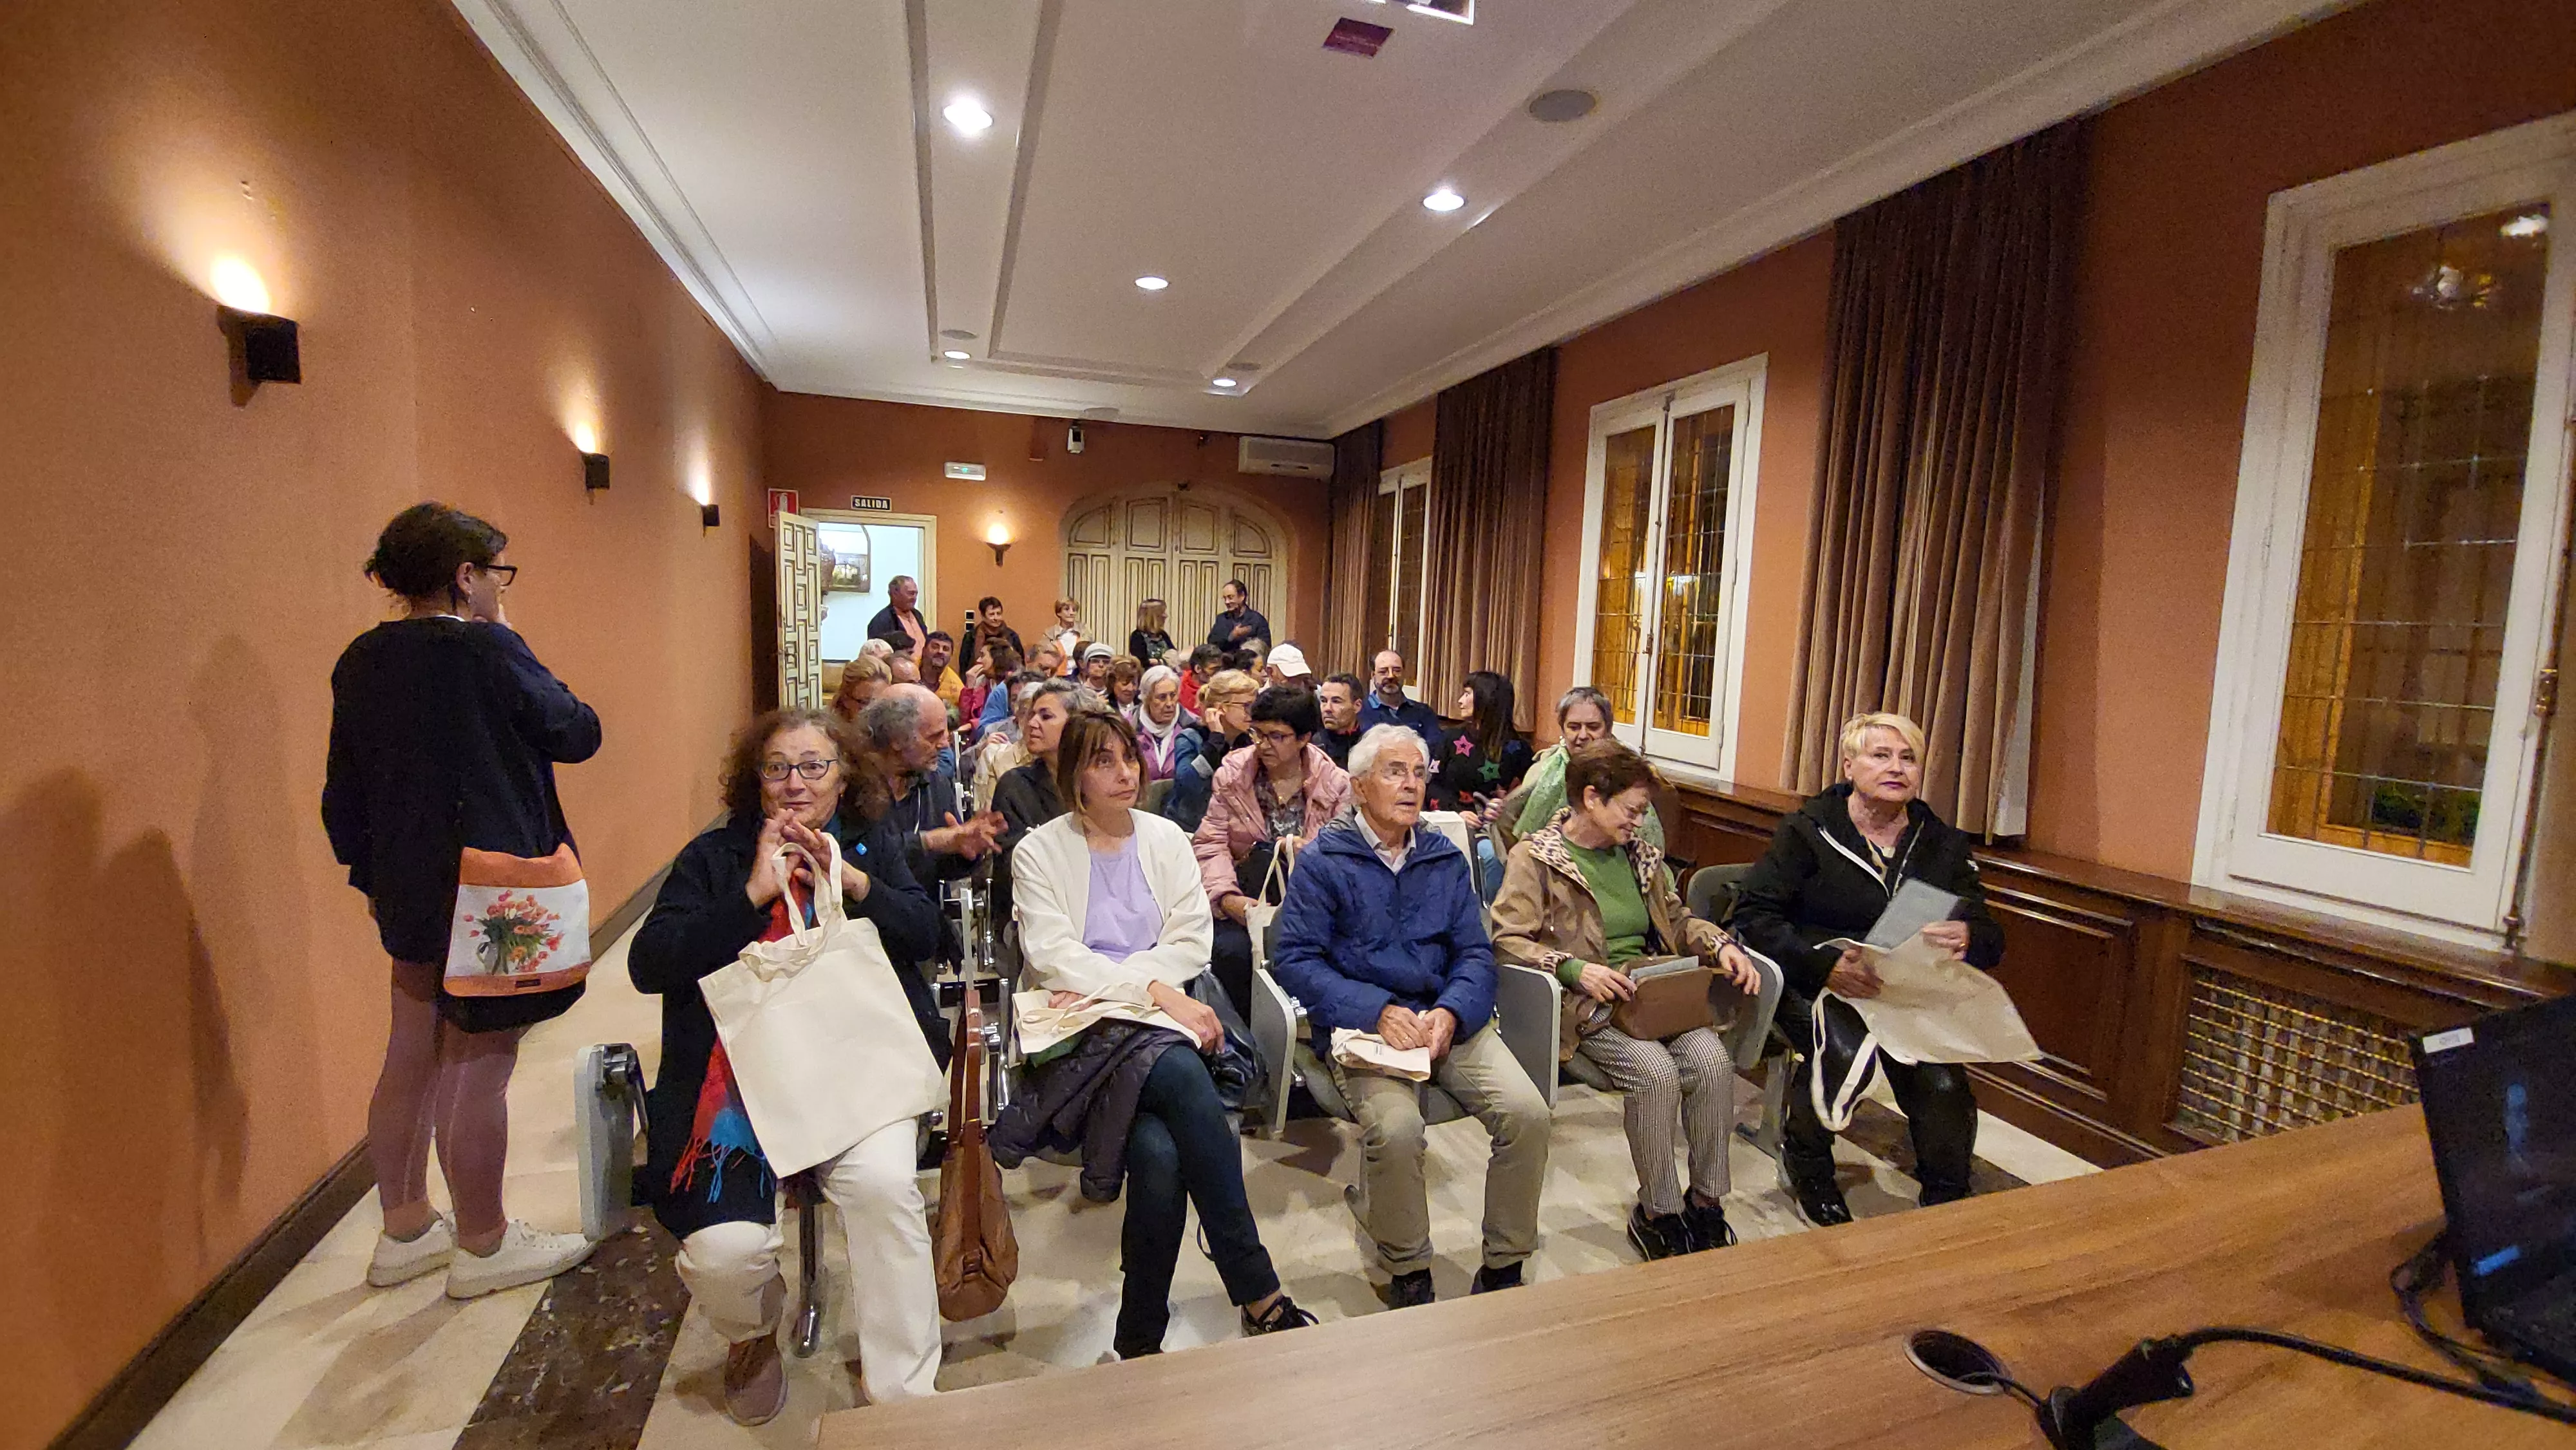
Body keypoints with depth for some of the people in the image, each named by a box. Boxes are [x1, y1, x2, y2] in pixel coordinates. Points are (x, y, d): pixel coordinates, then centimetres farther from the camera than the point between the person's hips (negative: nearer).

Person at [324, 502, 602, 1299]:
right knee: (477, 1074, 4)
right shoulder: (489, 654, -18)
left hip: (409, 896, 8)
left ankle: (405, 1231, 35)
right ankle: (484, 1247, 19)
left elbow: (344, 789, 12)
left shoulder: (362, 660, 6)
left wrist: (372, 876, 22)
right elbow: (579, 735, -8)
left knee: (411, 1059, 19)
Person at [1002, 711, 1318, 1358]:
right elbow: (1053, 957, -9)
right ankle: (1260, 1296, -26)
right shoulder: (1039, 853, 4)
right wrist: (1153, 989, -21)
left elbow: (1191, 941, 4)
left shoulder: (1165, 838, 13)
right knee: (1181, 1075, -34)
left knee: (1159, 1151, -30)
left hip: (1162, 1016, 3)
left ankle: (1141, 1338, -11)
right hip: (1080, 1035, -3)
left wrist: (1102, 983, -11)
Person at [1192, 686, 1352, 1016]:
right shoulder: (1232, 774, 6)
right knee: (1232, 951, -30)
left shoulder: (1335, 784, 5)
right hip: (1245, 898, 1)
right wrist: (1227, 897, -20)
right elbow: (1209, 843, -3)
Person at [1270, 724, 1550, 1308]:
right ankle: (1408, 1273, -1)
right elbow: (1295, 960, -6)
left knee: (1528, 1113, -18)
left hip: (1449, 1018, 4)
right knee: (1396, 1128, -30)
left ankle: (1503, 1268, 5)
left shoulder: (1446, 859, 15)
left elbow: (1475, 953, 10)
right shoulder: (1323, 862, 2)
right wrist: (1379, 1011, -17)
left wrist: (1450, 1013, -12)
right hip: (1362, 1023, -4)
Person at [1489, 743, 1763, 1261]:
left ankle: (1707, 1202, -3)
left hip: (1654, 992, 6)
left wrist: (1720, 944, 3)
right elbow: (1507, 939, -11)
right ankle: (1657, 1213, -7)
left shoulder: (1638, 854, 16)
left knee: (1712, 1058, -22)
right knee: (1655, 1070, -29)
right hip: (1588, 1004, -5)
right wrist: (1574, 969, -23)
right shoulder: (1534, 858, -4)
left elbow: (1676, 920, 24)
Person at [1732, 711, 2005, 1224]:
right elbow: (1753, 915, -9)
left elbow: (1990, 938, 8)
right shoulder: (1809, 831, -1)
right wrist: (1825, 962, -25)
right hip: (1812, 986, -3)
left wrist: (1968, 940, -19)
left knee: (1942, 1078, -26)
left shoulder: (1943, 844, 11)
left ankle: (1946, 1200, 3)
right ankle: (1807, 1158, 1)